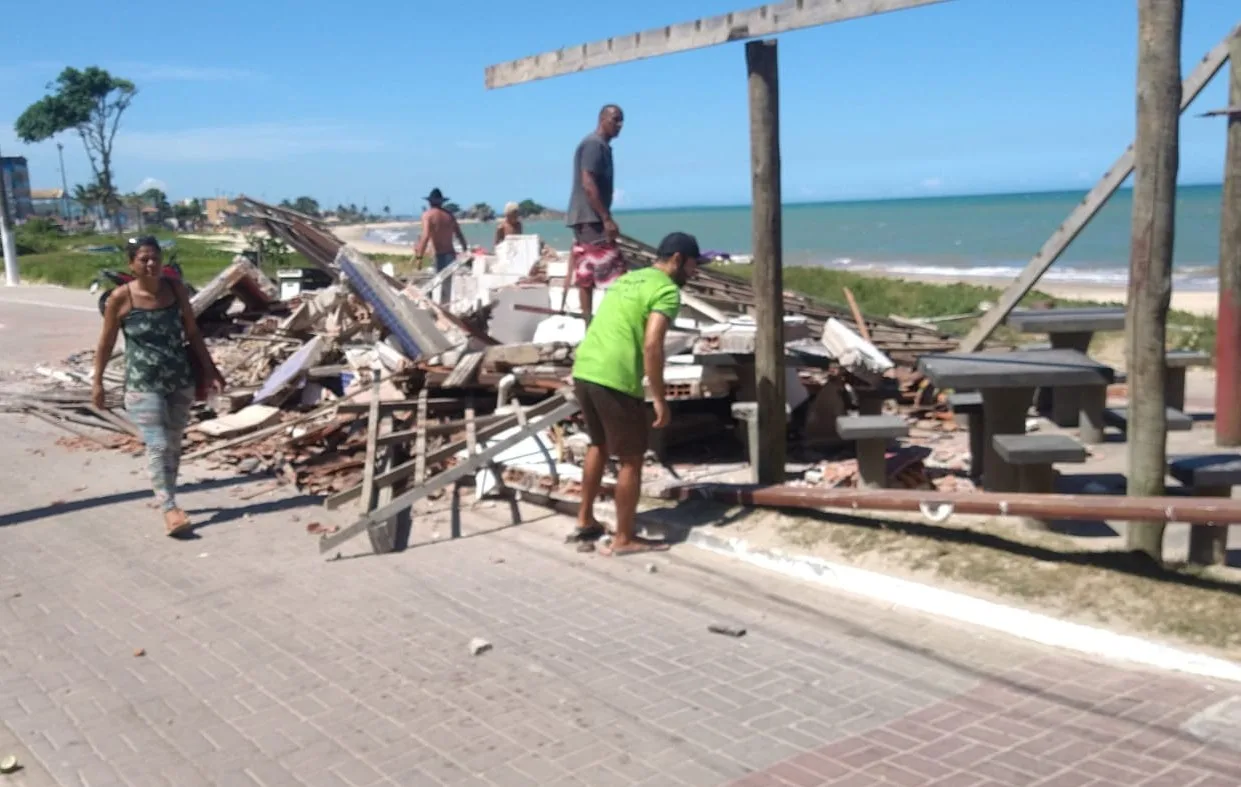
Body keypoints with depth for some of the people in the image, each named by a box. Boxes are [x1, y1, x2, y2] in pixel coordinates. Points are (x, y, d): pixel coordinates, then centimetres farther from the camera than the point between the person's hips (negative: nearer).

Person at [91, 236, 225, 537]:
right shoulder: (121, 298, -10)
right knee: (158, 446, -11)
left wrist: (210, 370, 6)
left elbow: (192, 333, 7)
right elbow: (106, 343, -2)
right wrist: (97, 381, 0)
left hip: (181, 382, 4)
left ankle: (167, 498, 25)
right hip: (143, 385, -4)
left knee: (173, 445, 12)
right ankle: (169, 508, -10)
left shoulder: (176, 289, -1)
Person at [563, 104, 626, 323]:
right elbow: (588, 184, -21)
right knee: (614, 272, -13)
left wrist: (604, 218, 23)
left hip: (584, 217, 10)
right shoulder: (595, 144, -12)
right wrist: (607, 218, -24)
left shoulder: (600, 145, 19)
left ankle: (589, 322, 9)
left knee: (586, 275, 8)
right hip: (590, 218, -10)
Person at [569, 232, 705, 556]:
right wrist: (659, 399, -12)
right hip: (615, 380, -9)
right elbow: (651, 345, -17)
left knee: (599, 445, 26)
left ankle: (585, 520, 34)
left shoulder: (628, 278, 22)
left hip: (584, 370, 9)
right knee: (631, 459, 5)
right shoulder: (667, 290, -5)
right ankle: (624, 539, 13)